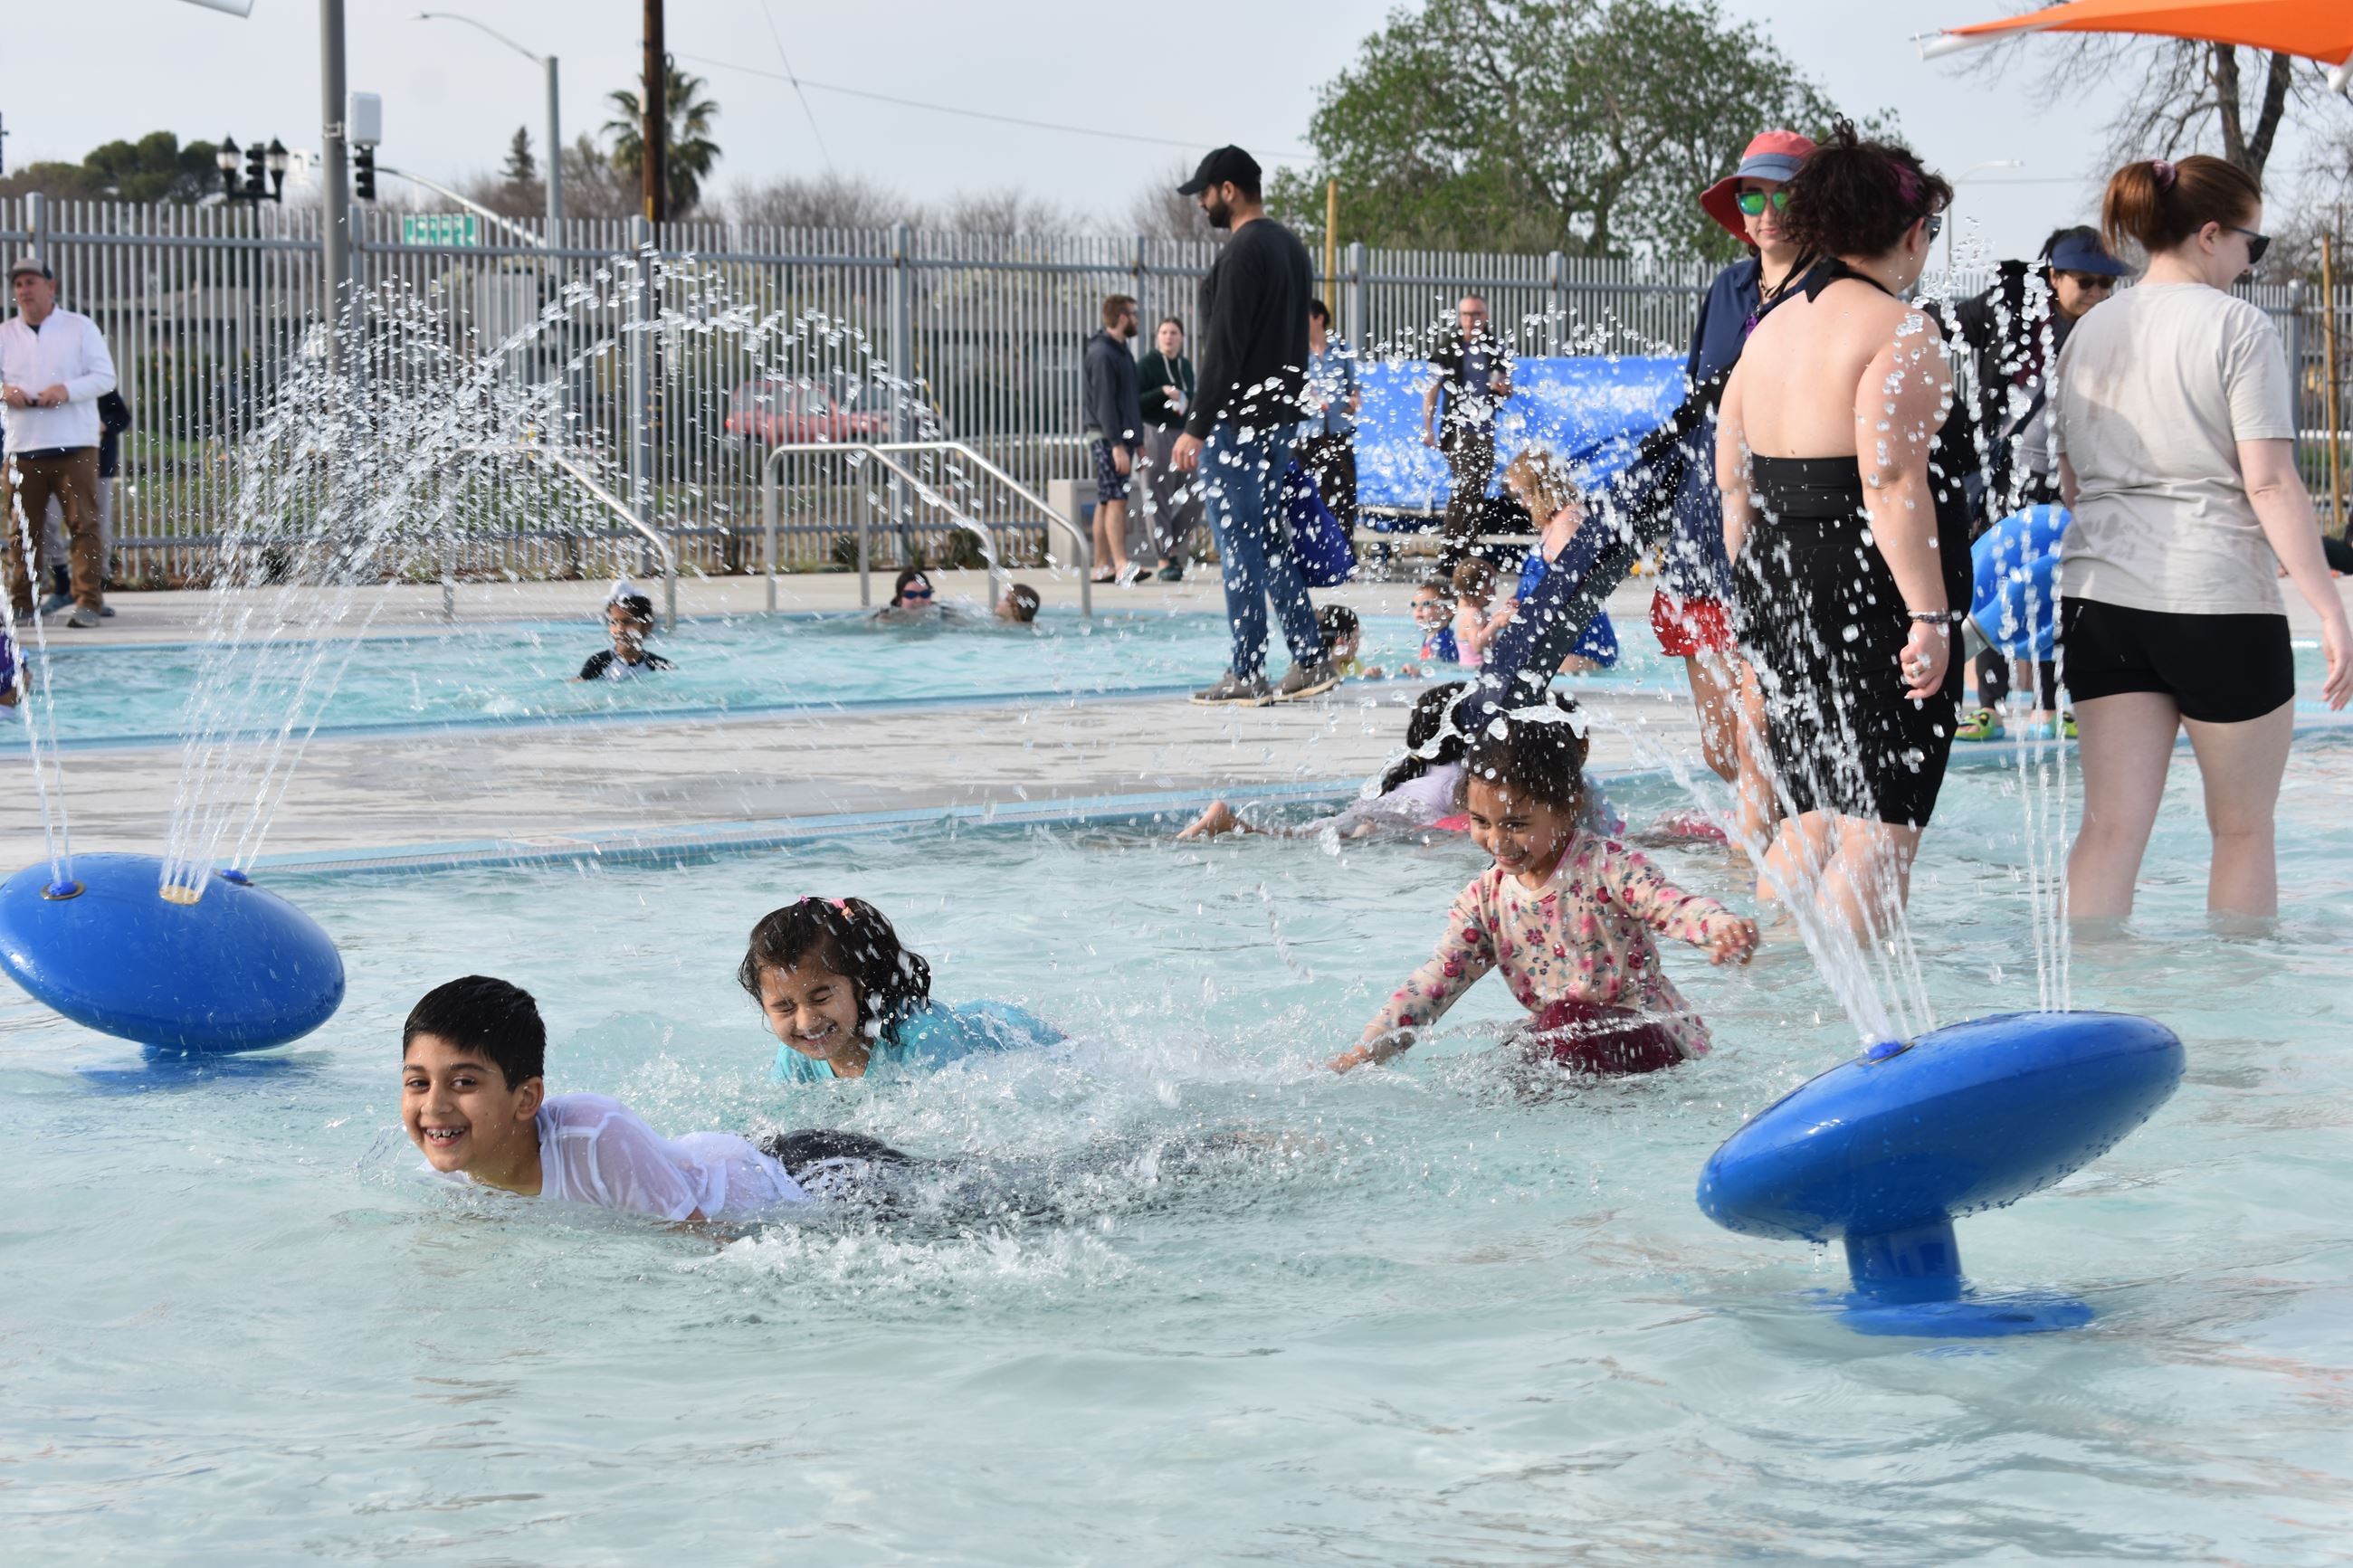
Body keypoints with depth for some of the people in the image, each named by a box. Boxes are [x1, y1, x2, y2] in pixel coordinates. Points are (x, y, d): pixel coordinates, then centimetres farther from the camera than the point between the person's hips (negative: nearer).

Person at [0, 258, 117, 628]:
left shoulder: (80, 327, 5)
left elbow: (105, 377, 0)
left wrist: (67, 390, -17)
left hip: (74, 444, -3)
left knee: (84, 524, -8)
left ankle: (89, 601, -9)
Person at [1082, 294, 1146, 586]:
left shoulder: (1120, 351, 19)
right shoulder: (1101, 354, -12)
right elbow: (1104, 403, -18)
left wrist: (1138, 441, 22)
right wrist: (1117, 445, -22)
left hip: (1122, 436, 9)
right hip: (1108, 438, -9)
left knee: (1107, 502, 7)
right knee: (1116, 500, -15)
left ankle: (1103, 566, 7)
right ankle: (1121, 566, -21)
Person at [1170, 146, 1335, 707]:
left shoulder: (1242, 253, -15)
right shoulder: (1291, 246, 15)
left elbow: (1224, 349, -19)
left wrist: (1196, 427, -17)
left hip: (1239, 420, -10)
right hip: (1281, 415, 10)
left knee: (1238, 544, -6)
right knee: (1270, 539, 15)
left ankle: (1246, 675, -5)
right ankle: (1311, 661, 13)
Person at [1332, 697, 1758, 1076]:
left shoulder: (1605, 867, -14)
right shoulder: (1486, 900, 2)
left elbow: (1677, 907, -28)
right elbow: (1434, 983, -2)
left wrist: (1726, 928, -53)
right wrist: (1366, 1052, -15)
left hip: (1657, 1038, -6)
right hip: (1560, 1045, 6)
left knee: (1568, 1020, -32)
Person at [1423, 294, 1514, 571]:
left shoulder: (1497, 350, 10)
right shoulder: (1448, 349, -1)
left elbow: (1508, 389, 20)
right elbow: (1432, 391, -1)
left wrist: (1504, 389, -5)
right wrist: (1428, 428, -9)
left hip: (1486, 432, 5)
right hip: (1457, 430, -5)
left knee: (1478, 493, 6)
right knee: (1463, 487, -15)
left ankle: (1467, 554, 13)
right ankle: (1449, 555, -15)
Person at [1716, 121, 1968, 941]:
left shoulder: (1771, 327, 15)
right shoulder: (1899, 333, -11)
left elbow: (1734, 488, 16)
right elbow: (1893, 486, -20)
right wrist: (1929, 617, -19)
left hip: (1779, 592, 8)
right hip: (1871, 597, -8)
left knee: (1811, 822, 16)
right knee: (1880, 827, -5)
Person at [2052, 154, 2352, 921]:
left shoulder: (2089, 332, 12)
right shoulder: (2236, 325, -8)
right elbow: (2270, 481, -14)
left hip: (2099, 597, 6)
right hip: (2219, 600, -6)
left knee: (2111, 824, 3)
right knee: (2243, 830, 9)